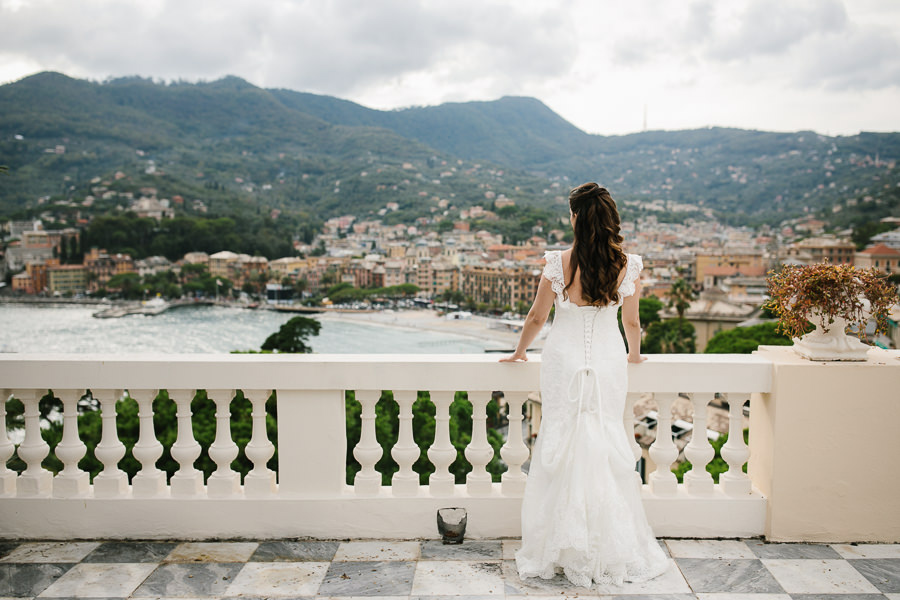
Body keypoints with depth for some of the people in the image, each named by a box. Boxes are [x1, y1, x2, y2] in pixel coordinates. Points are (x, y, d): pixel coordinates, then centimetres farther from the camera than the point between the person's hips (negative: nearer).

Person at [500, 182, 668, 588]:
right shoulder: (628, 265, -7)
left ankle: (562, 552, 21)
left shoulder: (559, 263, -13)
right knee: (608, 445, 12)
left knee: (562, 445, 9)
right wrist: (634, 354, 24)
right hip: (608, 360, 2)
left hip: (564, 361, -2)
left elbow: (536, 318, -4)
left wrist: (519, 352, 14)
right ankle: (613, 550, 22)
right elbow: (632, 322, 4)